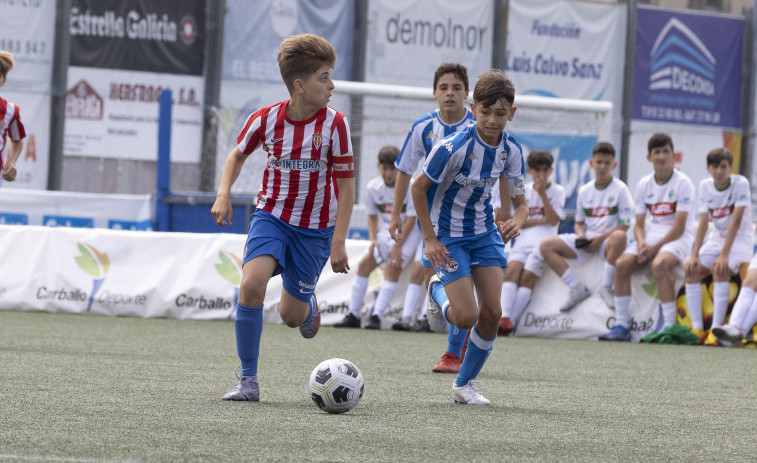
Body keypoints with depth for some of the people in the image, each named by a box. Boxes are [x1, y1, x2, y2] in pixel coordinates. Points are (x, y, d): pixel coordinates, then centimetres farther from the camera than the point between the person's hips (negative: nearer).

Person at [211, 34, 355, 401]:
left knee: (291, 316, 4)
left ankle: (308, 303, 45)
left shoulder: (334, 124, -13)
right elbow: (237, 155, 11)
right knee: (251, 284, -25)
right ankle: (248, 381, -13)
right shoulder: (266, 119, -10)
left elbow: (345, 185, -7)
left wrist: (338, 241, -12)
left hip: (315, 226, 0)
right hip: (272, 215, 0)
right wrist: (224, 193, -6)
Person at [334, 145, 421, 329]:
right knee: (364, 264, -5)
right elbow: (372, 216, 8)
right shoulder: (373, 187, -5)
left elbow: (411, 219, -17)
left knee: (392, 269, -20)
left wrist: (397, 247, -19)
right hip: (386, 233, 5)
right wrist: (373, 241, -7)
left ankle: (376, 317, -23)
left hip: (407, 233, -5)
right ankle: (353, 315, 1)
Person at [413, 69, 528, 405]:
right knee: (466, 317, -13)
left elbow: (520, 201, 2)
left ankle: (465, 384, 16)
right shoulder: (454, 147, -25)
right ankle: (438, 291, 23)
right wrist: (430, 239, -15)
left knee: (491, 312, -3)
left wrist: (517, 220, -22)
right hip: (448, 236, -5)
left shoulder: (511, 150, -8)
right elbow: (419, 187, -14)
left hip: (484, 232, 5)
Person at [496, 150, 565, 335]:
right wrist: (541, 220, -2)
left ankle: (512, 321, -28)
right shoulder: (523, 191, 16)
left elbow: (554, 221, -4)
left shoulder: (557, 191, 9)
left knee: (528, 275, -23)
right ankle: (504, 318, -38)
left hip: (543, 241, -2)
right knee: (512, 270, -24)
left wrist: (542, 193, -9)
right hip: (522, 238, 2)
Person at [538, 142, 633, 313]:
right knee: (546, 246, -14)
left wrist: (600, 239, -16)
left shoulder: (620, 189, -3)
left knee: (620, 237, -41)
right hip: (586, 241, 5)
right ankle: (578, 288, -15)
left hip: (607, 241, -5)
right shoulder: (584, 191, 11)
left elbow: (624, 225, -8)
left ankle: (606, 287, -26)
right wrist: (581, 235, -6)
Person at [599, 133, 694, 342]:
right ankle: (621, 326, -15)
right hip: (651, 235, 6)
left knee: (659, 265, -36)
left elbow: (679, 228, -14)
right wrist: (641, 243, -13)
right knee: (622, 264, -18)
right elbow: (639, 224, 9)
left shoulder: (683, 183, -9)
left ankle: (670, 326, -30)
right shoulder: (644, 184, 9)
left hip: (677, 238, -6)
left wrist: (654, 248, -19)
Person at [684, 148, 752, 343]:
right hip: (716, 239, 5)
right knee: (691, 269, -17)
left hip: (739, 240, -5)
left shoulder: (741, 183, -16)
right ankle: (697, 328, -17)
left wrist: (724, 255, -30)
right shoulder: (705, 186, -1)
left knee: (720, 269, -31)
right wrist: (695, 255, -17)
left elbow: (736, 221, -22)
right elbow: (703, 222, -5)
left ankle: (716, 329, -34)